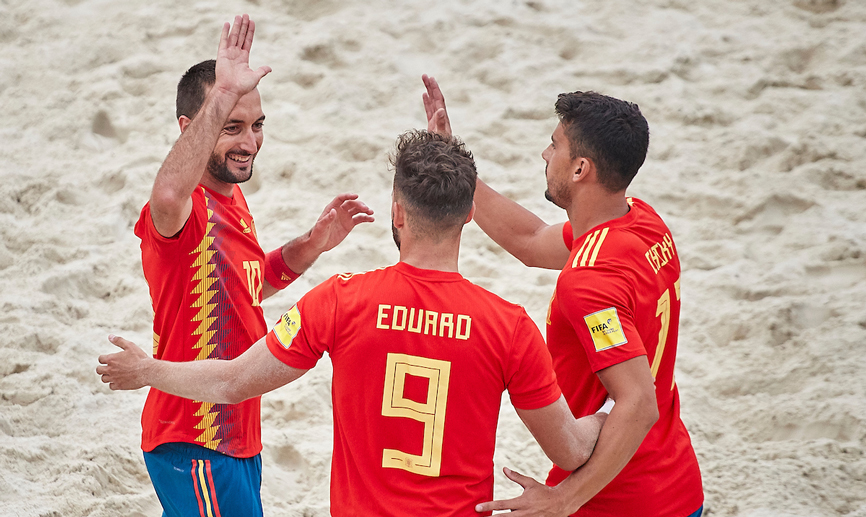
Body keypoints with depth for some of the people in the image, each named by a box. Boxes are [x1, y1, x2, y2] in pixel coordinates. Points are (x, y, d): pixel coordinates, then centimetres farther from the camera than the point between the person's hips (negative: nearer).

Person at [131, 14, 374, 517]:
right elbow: (168, 196, -48)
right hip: (196, 447, -10)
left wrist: (311, 246, 8)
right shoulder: (187, 209, -22)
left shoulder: (232, 199, 9)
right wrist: (223, 93, -50)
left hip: (236, 434, 10)